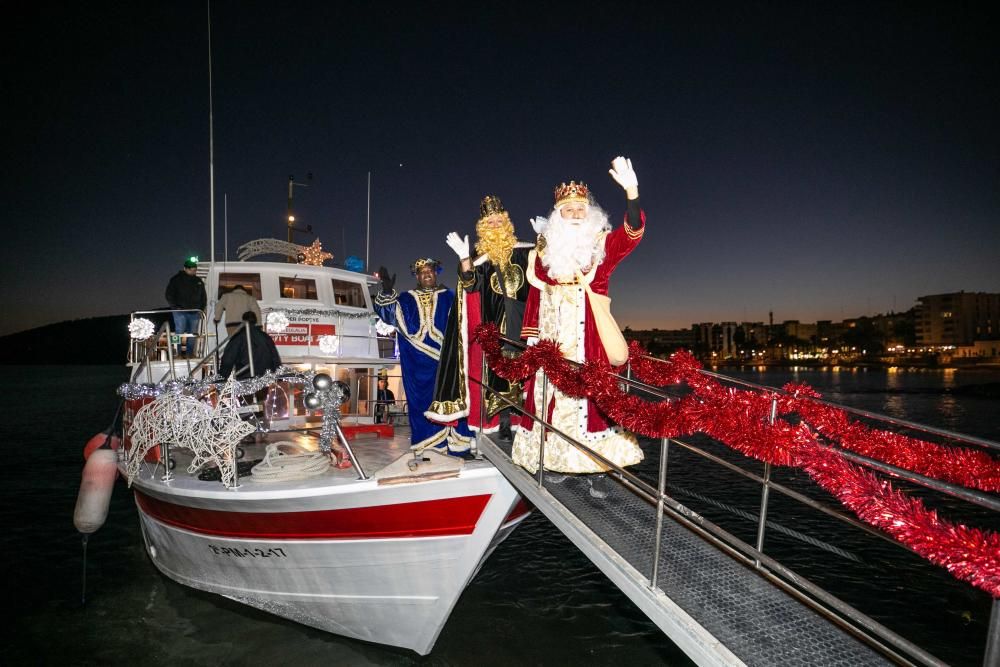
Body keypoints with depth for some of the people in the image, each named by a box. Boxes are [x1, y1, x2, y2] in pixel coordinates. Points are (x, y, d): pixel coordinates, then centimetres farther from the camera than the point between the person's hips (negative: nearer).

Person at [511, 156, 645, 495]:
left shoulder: (601, 243, 6)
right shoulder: (546, 245, 12)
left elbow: (632, 233, -12)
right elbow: (536, 289, 11)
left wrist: (632, 191, -28)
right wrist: (531, 334, 4)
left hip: (587, 332, -2)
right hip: (553, 334, 3)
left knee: (590, 392, -6)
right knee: (552, 391, 3)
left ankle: (597, 469, 0)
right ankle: (554, 460, 16)